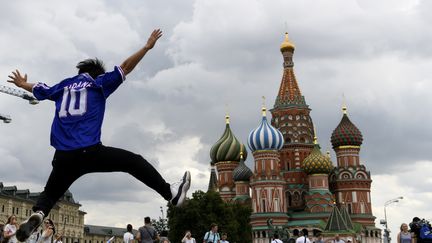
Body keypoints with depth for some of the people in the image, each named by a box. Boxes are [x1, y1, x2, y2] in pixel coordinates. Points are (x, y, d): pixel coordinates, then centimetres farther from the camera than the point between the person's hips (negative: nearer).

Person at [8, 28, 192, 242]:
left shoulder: (63, 86, 22)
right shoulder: (98, 82, 10)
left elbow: (38, 90, 39)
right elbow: (125, 67, 7)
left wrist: (22, 84, 60)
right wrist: (147, 47, 14)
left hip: (63, 156, 4)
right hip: (90, 151, -4)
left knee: (50, 194, 18)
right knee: (134, 162, 3)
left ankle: (36, 214, -14)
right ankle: (171, 194, -2)